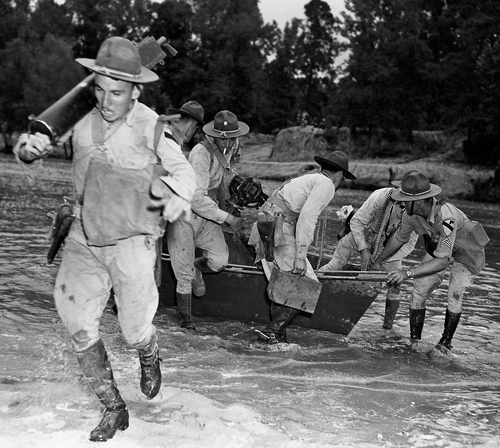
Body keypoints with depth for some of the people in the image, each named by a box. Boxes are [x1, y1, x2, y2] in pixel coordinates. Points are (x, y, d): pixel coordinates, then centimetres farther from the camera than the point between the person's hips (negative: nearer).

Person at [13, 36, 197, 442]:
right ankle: (114, 408, 22)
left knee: (135, 331, 4)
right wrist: (29, 145, -19)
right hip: (84, 238, 4)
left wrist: (179, 196, -25)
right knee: (80, 328, 4)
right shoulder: (81, 119, -7)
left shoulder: (151, 127, -17)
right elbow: (31, 144, 6)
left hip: (132, 241, -4)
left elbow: (183, 171, -3)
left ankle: (150, 359, 44)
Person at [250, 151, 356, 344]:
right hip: (280, 235, -9)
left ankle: (279, 336, 11)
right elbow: (307, 217, -14)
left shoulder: (304, 180, 29)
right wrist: (300, 255, -17)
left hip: (263, 233, 9)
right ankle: (273, 331, -9)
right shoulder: (326, 184, 1)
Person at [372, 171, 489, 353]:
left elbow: (442, 260, -45)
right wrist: (376, 263, 6)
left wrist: (408, 273, -52)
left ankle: (445, 342, 1)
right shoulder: (411, 213, -23)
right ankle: (414, 340, 5)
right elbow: (399, 238, -2)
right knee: (419, 291, -4)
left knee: (455, 295, -16)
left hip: (466, 253, -6)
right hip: (437, 250, 6)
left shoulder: (446, 217, -44)